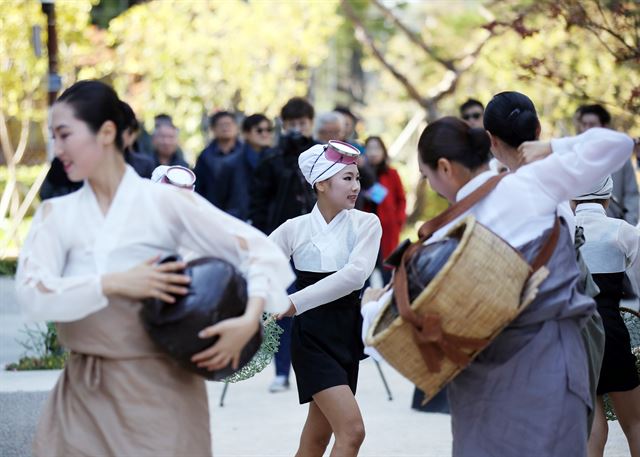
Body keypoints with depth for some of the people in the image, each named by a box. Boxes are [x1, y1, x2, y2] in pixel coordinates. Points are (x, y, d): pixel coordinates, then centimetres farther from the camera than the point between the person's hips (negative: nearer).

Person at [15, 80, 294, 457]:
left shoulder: (167, 202, -3)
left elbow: (259, 249, -5)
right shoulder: (56, 213, 5)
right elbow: (32, 294, -10)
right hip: (81, 393, 3)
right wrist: (115, 284, -21)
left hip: (158, 388, -3)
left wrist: (249, 321, -21)